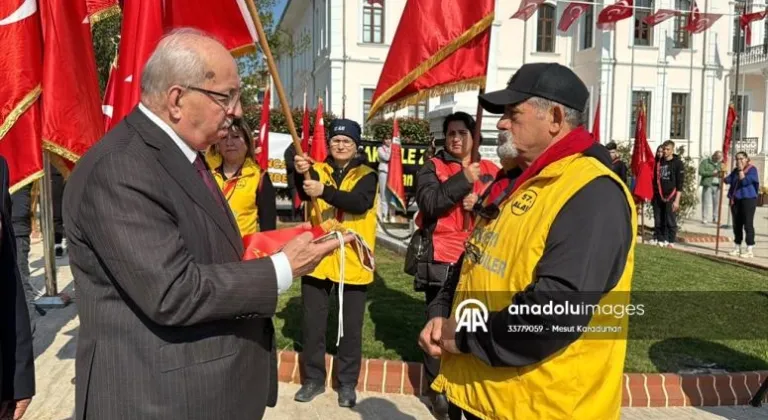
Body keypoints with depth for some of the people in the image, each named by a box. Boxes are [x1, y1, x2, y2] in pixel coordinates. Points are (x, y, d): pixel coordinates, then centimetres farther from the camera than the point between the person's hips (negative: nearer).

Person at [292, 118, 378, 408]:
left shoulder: (366, 175, 0)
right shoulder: (317, 170, 6)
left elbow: (360, 202, -21)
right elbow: (305, 193, -16)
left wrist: (324, 191, -35)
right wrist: (300, 173, -37)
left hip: (352, 261, -2)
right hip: (317, 259, 2)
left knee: (350, 325, 8)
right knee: (312, 322, 11)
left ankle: (347, 382, 24)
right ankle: (314, 379, 27)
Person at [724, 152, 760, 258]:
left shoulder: (752, 169, -4)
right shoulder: (735, 170, 16)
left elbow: (744, 181, -17)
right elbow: (727, 180, 5)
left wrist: (741, 170, -12)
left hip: (748, 199, -7)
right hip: (735, 200, 7)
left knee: (748, 224, -6)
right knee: (737, 224, 9)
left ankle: (750, 250, -4)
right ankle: (737, 248, 17)